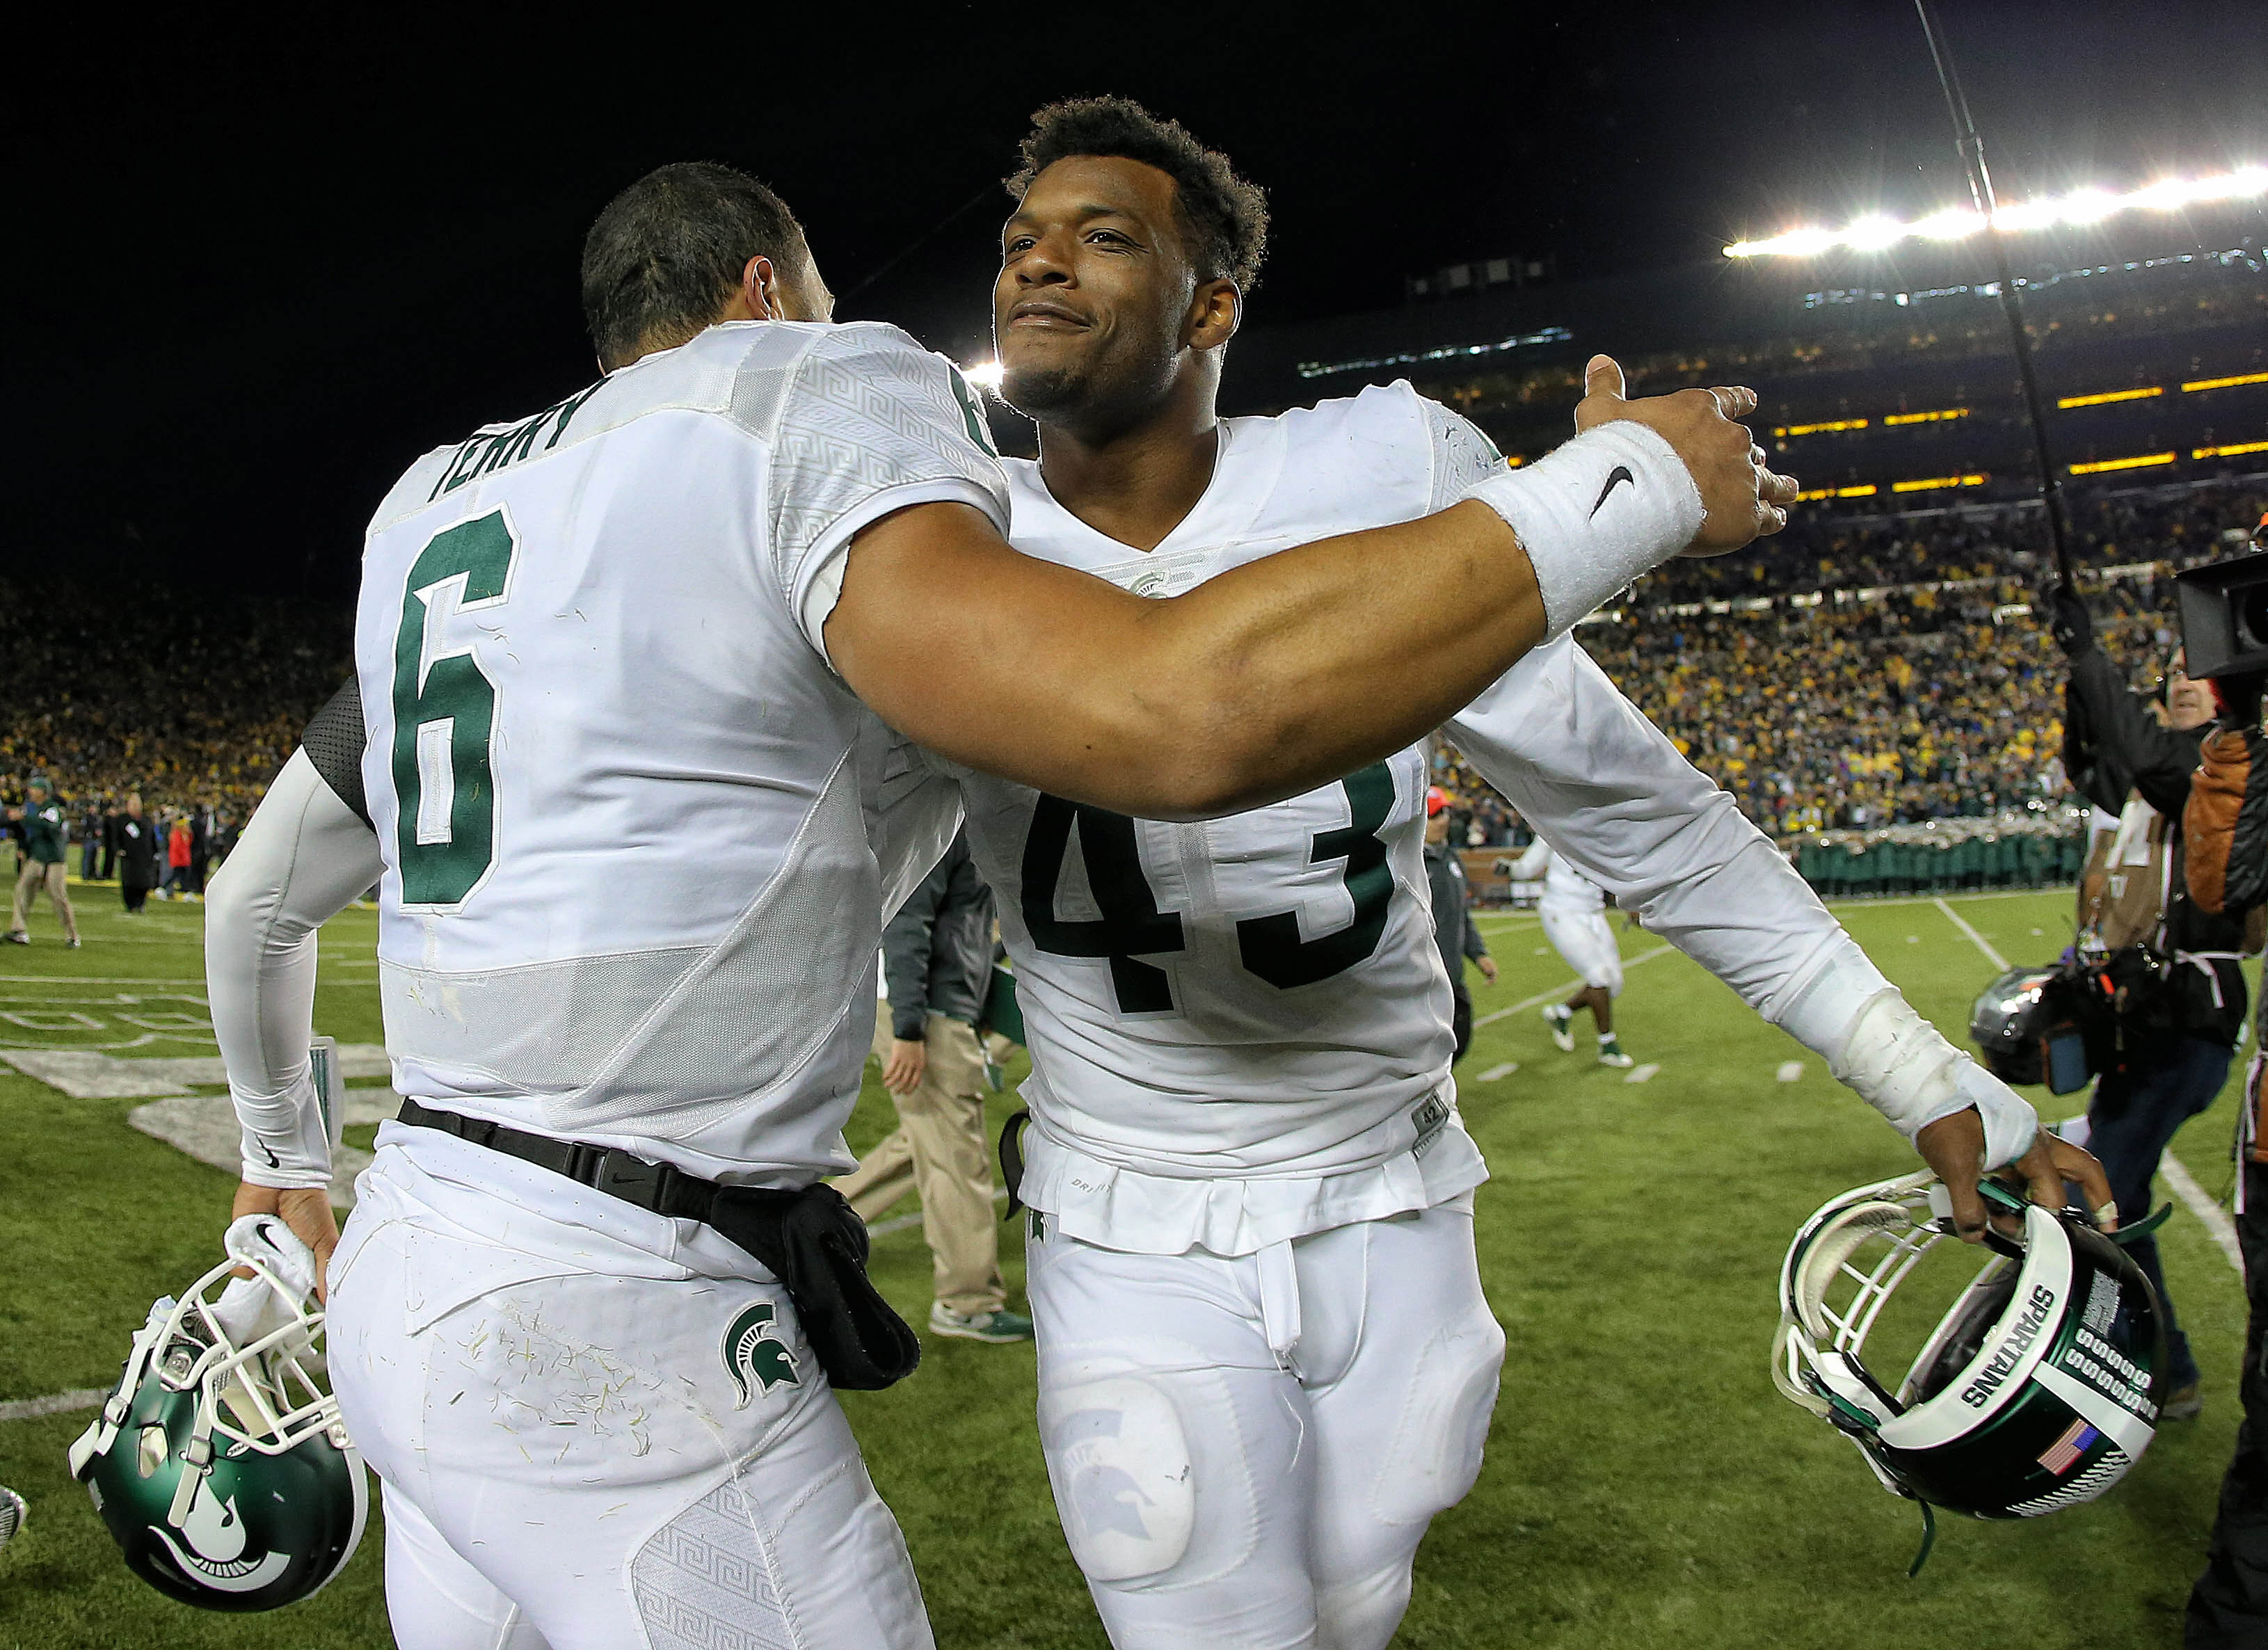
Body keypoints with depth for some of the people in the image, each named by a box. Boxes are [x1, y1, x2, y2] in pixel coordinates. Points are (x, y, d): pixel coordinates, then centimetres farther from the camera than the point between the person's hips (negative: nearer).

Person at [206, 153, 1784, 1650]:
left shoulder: (429, 510, 15)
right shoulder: (808, 405, -9)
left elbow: (260, 893, 23)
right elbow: (1178, 722, -28)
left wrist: (286, 1167, 40)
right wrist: (1635, 485, -16)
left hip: (404, 1263, 9)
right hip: (606, 1335, -8)